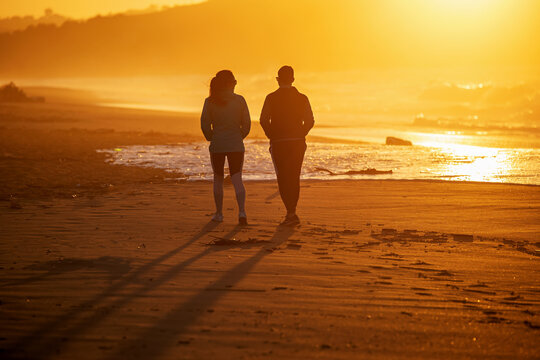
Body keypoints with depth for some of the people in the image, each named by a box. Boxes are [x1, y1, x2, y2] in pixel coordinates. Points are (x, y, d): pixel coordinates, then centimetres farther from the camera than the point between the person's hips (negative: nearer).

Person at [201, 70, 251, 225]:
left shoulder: (210, 101, -3)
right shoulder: (239, 100, -3)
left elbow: (205, 125, -3)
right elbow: (247, 124, -1)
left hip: (217, 145, 0)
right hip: (236, 145, 0)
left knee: (218, 179, 15)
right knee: (237, 179, 1)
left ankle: (219, 213, 19)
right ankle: (242, 211, -17)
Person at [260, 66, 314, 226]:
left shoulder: (271, 98, -4)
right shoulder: (302, 98, 4)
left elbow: (264, 120, -10)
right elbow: (309, 121, -1)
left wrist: (271, 136, 4)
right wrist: (299, 135, 11)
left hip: (279, 142, -3)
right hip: (298, 143, 3)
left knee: (283, 178, 0)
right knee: (294, 178, 12)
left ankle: (291, 213, -13)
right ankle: (291, 213, 15)